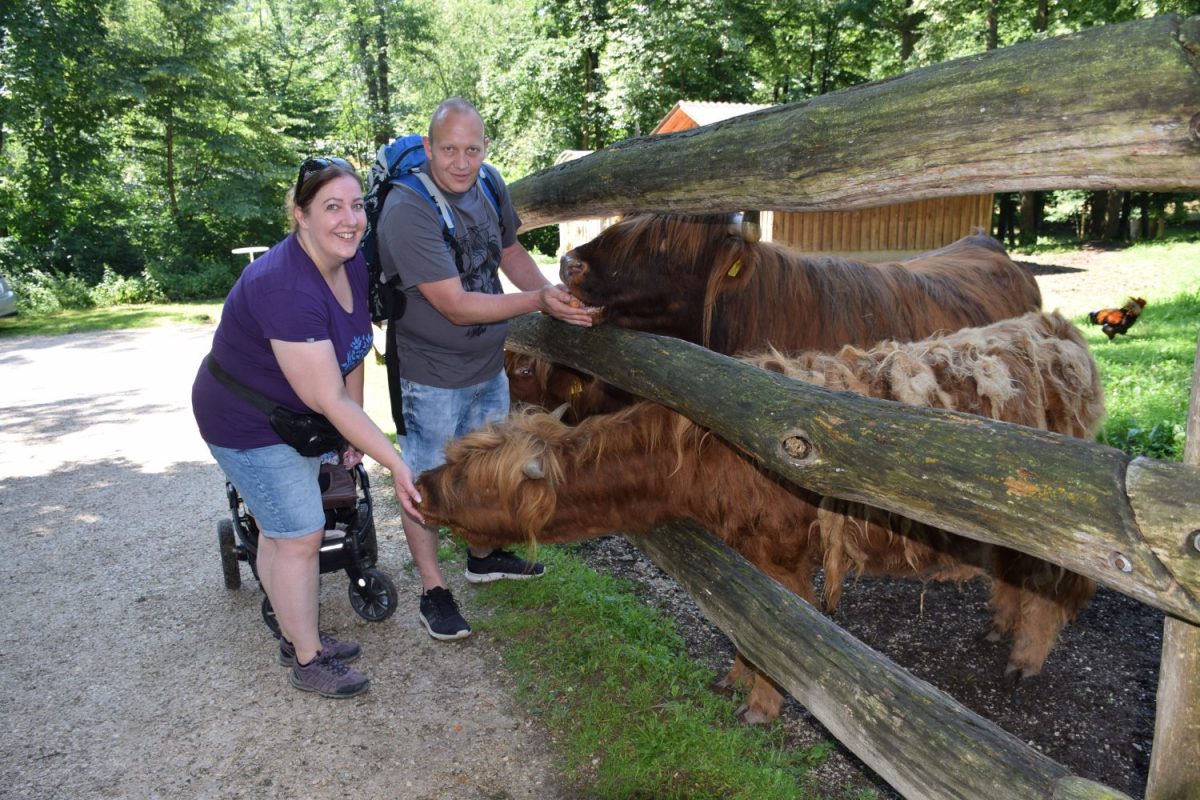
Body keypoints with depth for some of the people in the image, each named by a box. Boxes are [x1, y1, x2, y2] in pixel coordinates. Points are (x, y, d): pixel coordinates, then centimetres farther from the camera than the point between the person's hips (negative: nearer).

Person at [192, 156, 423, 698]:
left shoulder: (352, 266, -6)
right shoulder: (285, 287, -34)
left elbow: (352, 352, 3)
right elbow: (328, 399, -33)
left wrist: (352, 434, 2)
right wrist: (395, 463, -32)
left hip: (296, 415, 8)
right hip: (250, 424, -8)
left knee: (278, 532, 20)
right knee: (300, 538, -1)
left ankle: (297, 637, 35)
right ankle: (307, 663, 17)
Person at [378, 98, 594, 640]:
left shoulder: (489, 186, -5)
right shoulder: (407, 210, -26)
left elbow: (510, 252, 11)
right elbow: (457, 306, -29)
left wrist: (552, 293, -6)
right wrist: (539, 301, -34)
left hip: (488, 364, 7)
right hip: (431, 376, -7)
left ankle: (482, 557, 45)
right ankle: (432, 590, 26)